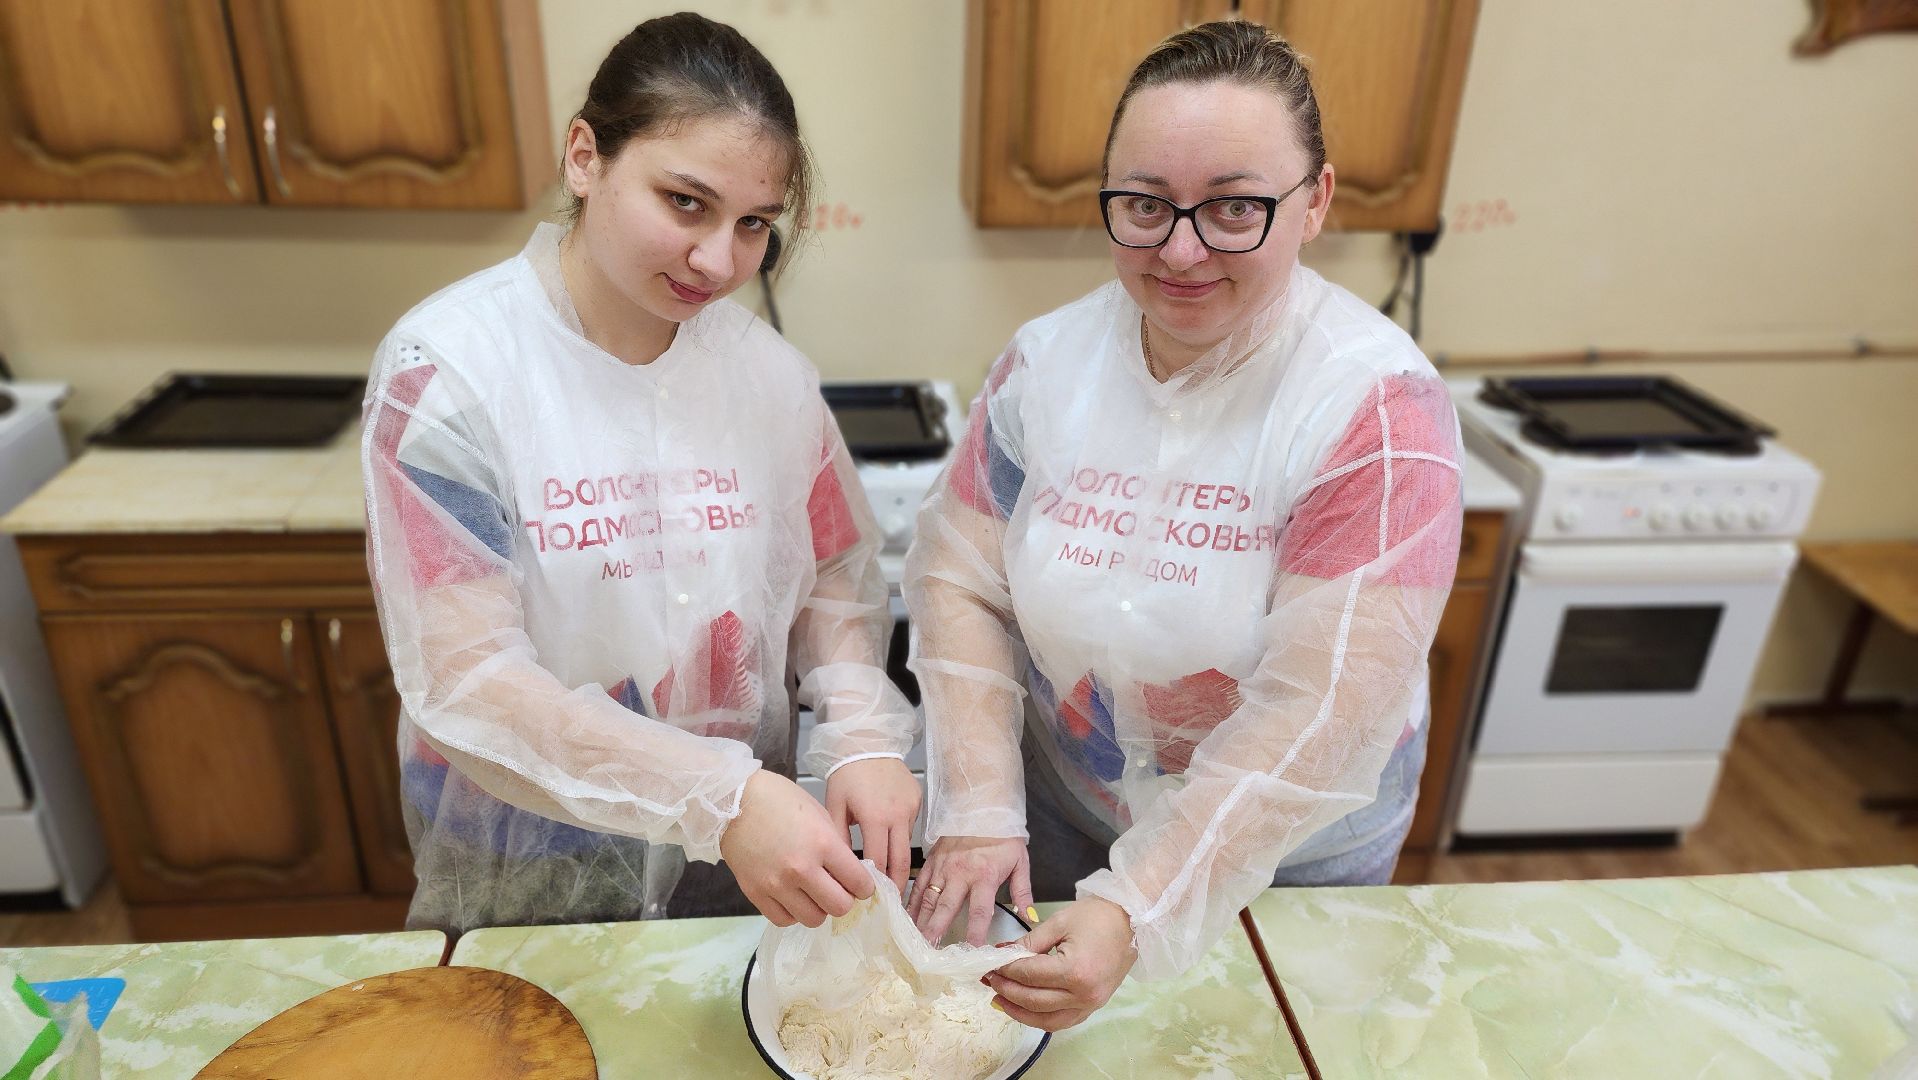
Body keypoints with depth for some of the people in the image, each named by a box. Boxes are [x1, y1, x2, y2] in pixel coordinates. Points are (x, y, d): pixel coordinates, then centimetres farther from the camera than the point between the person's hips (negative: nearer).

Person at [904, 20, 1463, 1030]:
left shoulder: (1377, 406, -24)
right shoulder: (1046, 359, -11)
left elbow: (1321, 713, -28)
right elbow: (960, 580, -9)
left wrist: (1139, 912, -32)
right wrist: (978, 812, -17)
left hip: (1285, 853, -2)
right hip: (1060, 812, 3)